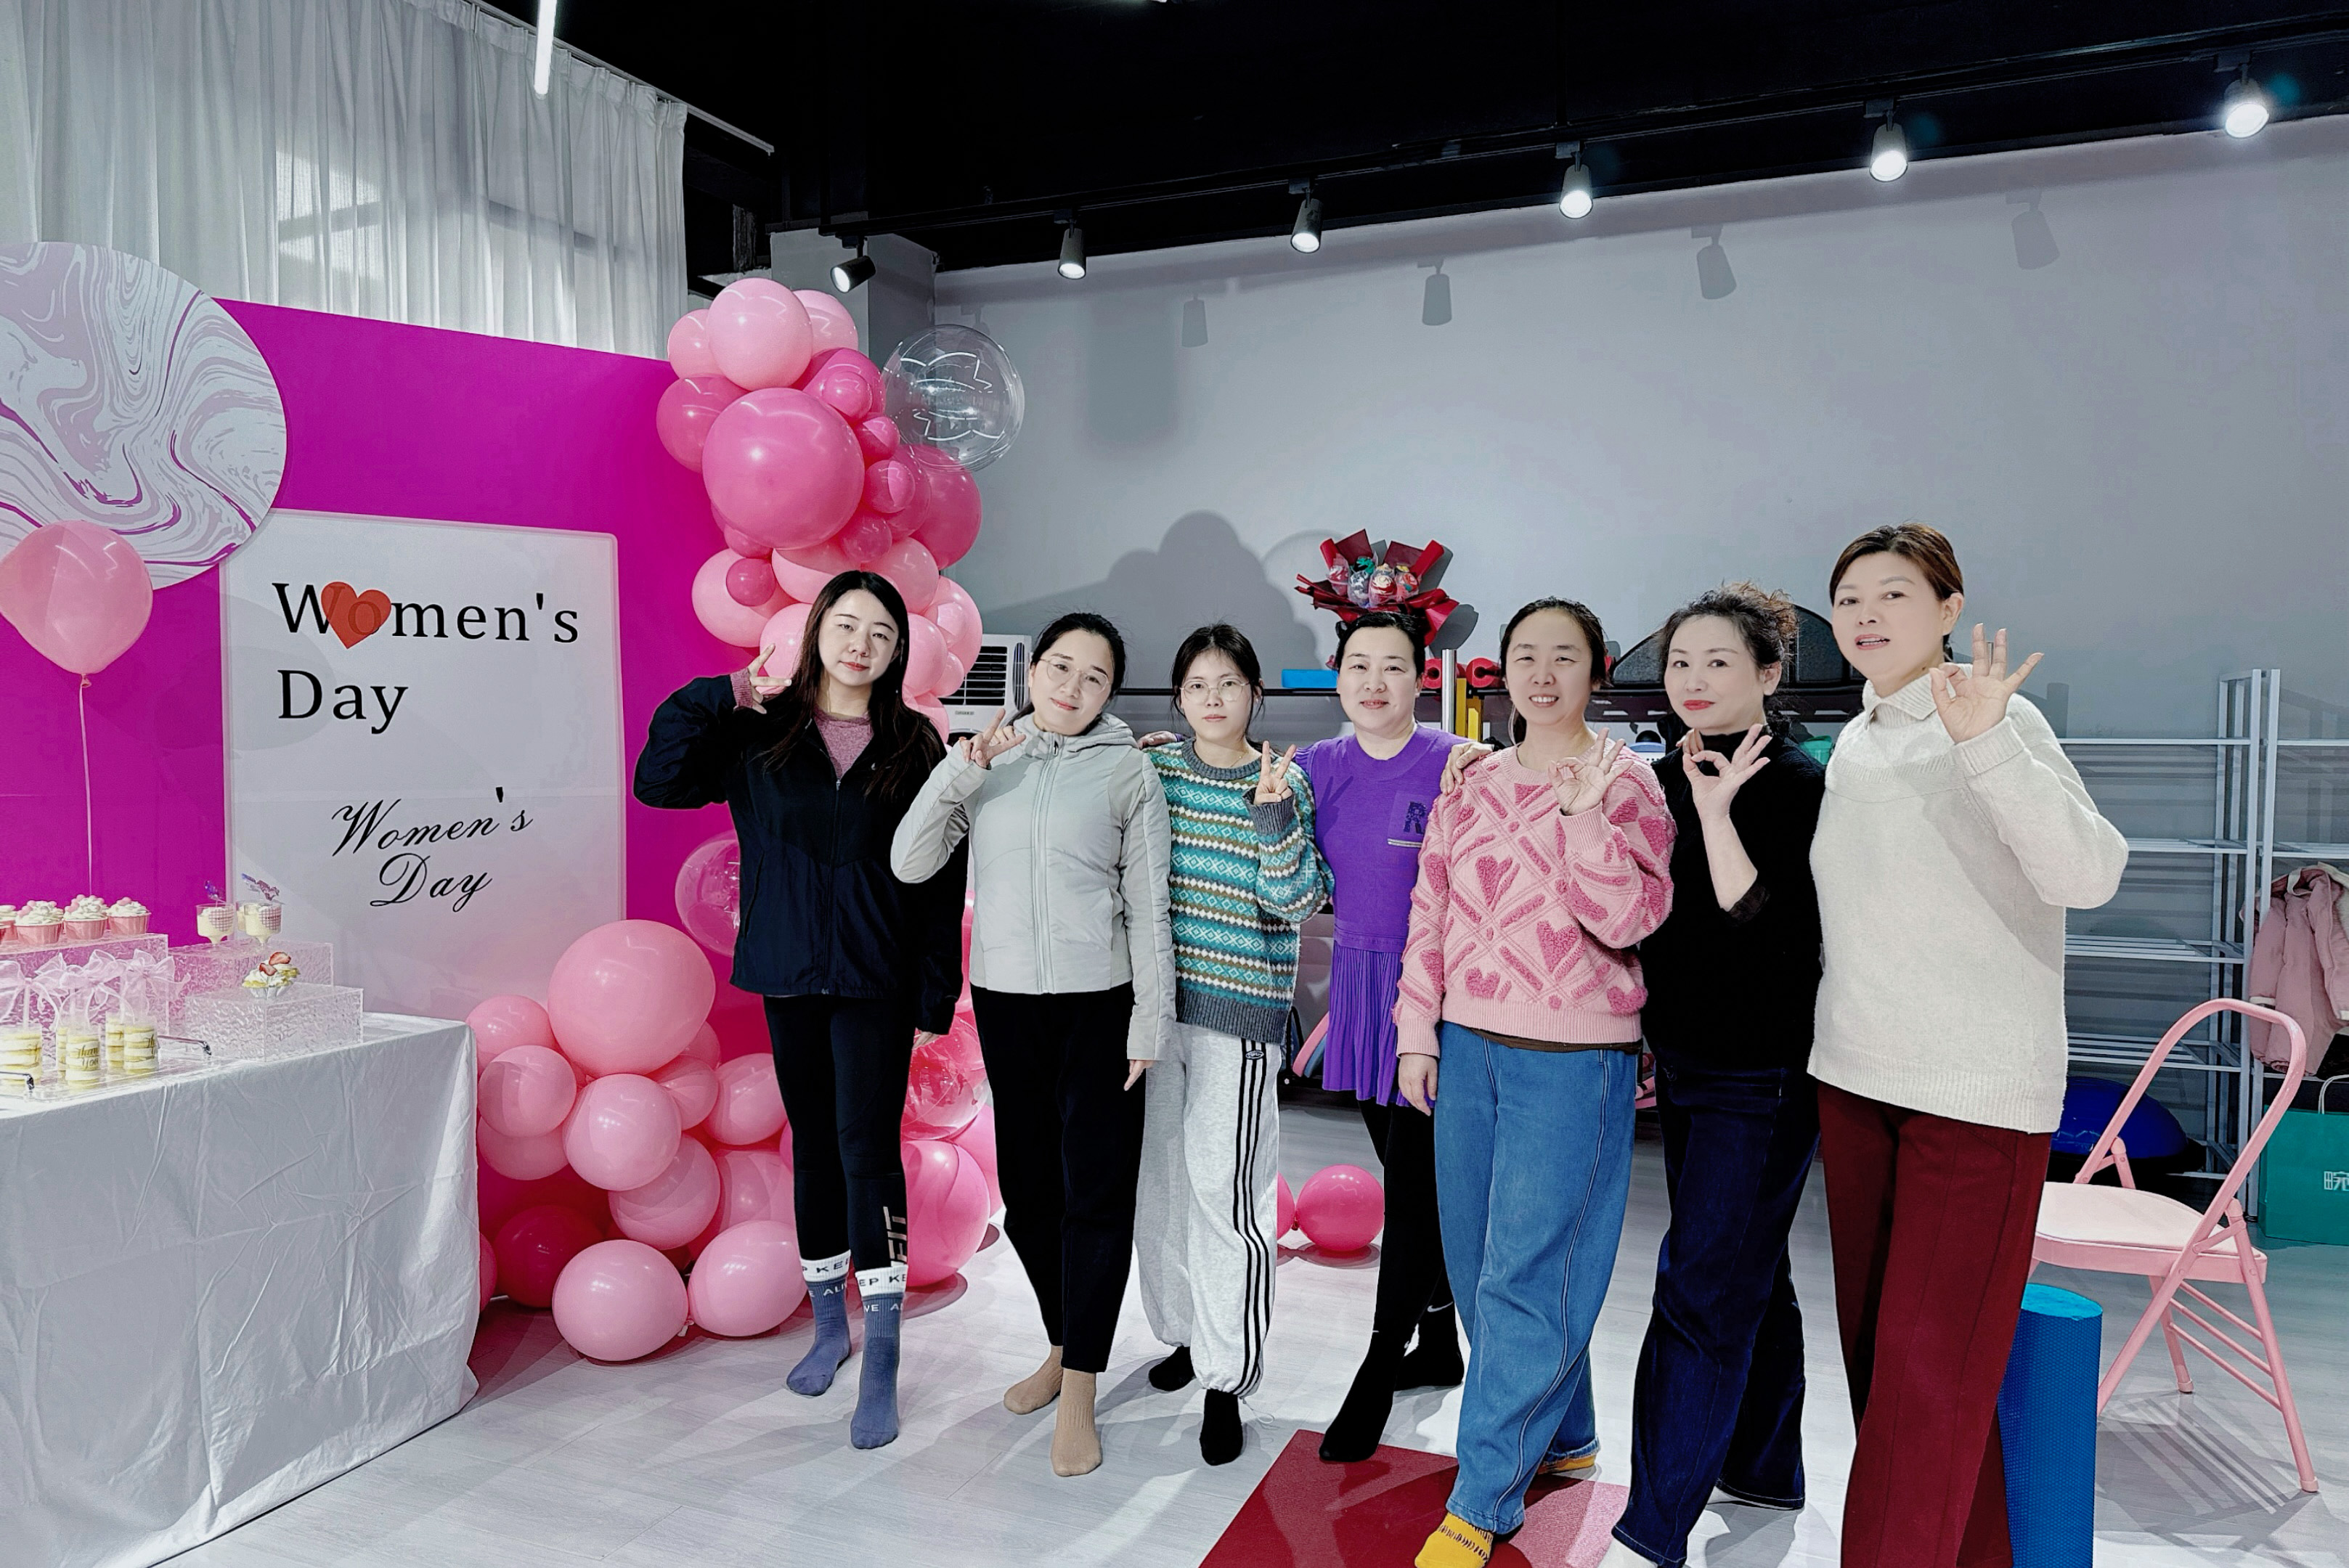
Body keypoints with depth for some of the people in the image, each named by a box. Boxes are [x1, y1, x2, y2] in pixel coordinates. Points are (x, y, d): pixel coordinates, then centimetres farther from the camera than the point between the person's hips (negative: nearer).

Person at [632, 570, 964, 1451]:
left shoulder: (916, 747, 0)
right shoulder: (759, 732, 4)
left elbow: (940, 882, -1)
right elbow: (657, 782, -4)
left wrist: (935, 998, -4)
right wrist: (716, 699, -10)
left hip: (876, 983, -2)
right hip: (789, 977, 3)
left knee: (868, 1153, -7)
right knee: (814, 1147, 14)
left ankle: (881, 1370, 1)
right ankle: (829, 1321, 31)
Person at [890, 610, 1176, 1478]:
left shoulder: (1128, 771, -2)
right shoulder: (988, 759, 5)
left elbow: (1149, 906, -2)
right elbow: (911, 864, -2)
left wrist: (1151, 1019, -6)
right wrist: (961, 770, -13)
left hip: (1096, 1003, -3)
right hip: (1003, 999, 3)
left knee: (1095, 1193, -1)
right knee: (1027, 1191, 13)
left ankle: (1078, 1392, 11)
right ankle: (1064, 1344, 33)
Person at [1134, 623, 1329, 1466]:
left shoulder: (1283, 782, -3)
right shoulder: (1152, 768, 5)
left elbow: (1292, 900, -10)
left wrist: (1273, 812, -20)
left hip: (1239, 1013, -4)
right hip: (1155, 999, 4)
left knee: (1225, 1189, -5)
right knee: (1158, 1179, 13)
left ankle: (1226, 1380, 8)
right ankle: (1185, 1329, 33)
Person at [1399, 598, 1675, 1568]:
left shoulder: (1626, 782, -5)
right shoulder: (1471, 786, 9)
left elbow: (1627, 920, -15)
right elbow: (1430, 913, 10)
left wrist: (1584, 814, -25)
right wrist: (1418, 1034, 7)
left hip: (1572, 1060, -6)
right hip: (1467, 1047, 6)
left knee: (1525, 1277, -2)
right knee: (1476, 1262, 14)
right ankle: (1562, 1438, 36)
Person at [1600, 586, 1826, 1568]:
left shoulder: (1794, 785, -14)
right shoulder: (1664, 778, 7)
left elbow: (1767, 928, -23)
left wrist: (1718, 809, -25)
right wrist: (1639, 1040, 17)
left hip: (1761, 1079, -8)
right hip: (1686, 1063, 8)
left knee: (1700, 1289, -6)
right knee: (1750, 1273, 20)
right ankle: (1764, 1467, 37)